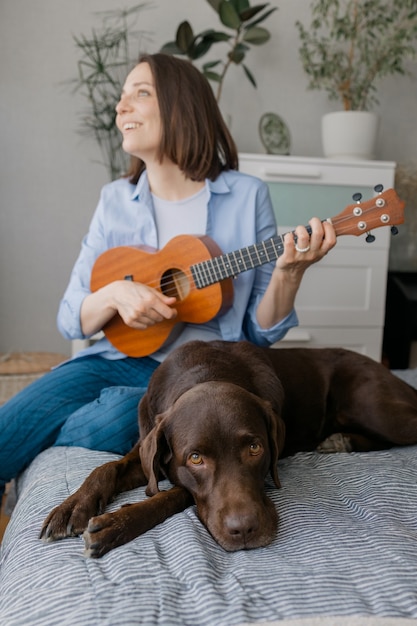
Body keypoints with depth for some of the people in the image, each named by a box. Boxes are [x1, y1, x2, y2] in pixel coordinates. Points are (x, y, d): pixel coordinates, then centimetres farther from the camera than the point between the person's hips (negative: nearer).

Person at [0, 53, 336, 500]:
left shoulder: (247, 196, 0)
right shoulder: (115, 199, 7)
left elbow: (262, 332, 1)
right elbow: (71, 320, 8)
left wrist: (289, 272, -17)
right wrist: (114, 295, -13)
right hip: (120, 358, 2)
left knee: (111, 422, -31)